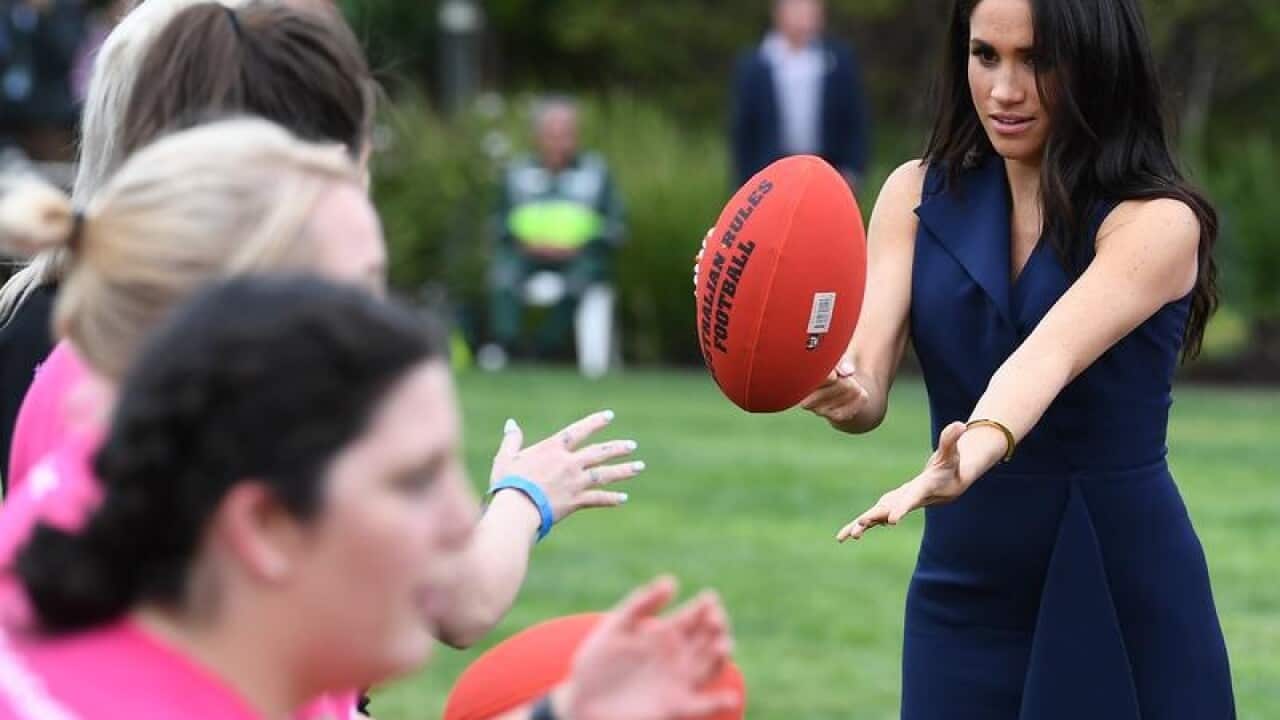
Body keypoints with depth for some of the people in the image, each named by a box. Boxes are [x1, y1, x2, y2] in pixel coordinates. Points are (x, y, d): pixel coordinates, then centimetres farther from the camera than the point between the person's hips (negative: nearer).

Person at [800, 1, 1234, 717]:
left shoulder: (1158, 221, -11)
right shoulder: (917, 195, 1)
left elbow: (1047, 356, -28)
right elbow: (869, 380, -10)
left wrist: (972, 455, -48)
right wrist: (841, 393, -34)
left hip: (1127, 596, -3)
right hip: (965, 590, 3)